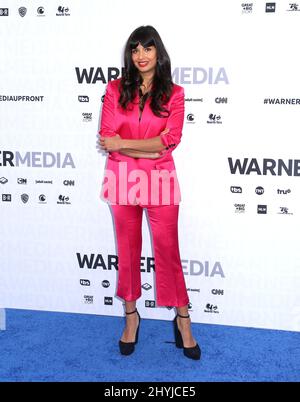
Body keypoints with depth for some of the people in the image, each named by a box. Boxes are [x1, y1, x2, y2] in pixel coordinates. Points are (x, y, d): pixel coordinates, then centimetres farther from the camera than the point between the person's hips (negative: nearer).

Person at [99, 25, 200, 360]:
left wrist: (123, 143, -15)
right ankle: (131, 315, 28)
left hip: (160, 180, -1)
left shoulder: (174, 93, 0)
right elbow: (107, 138, -6)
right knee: (128, 249, 12)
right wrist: (148, 149, -14)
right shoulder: (115, 88, 2)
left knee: (168, 249, 5)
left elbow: (170, 139, -12)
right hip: (123, 178, 1)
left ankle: (183, 319, 20)